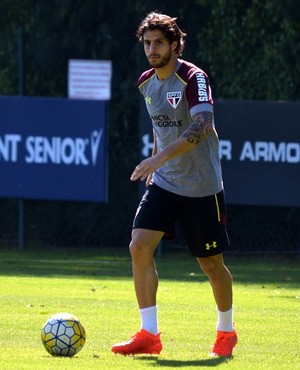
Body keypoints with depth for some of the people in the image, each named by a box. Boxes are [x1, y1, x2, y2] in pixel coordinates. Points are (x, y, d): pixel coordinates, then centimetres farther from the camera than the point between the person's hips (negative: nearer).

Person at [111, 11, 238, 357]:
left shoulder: (192, 78, -16)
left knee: (211, 264, 3)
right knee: (139, 246, -12)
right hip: (163, 183, 6)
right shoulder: (147, 82, 6)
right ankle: (149, 335, -8)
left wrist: (161, 157, -39)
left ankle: (226, 332, 26)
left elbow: (202, 125, -31)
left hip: (201, 186, -6)